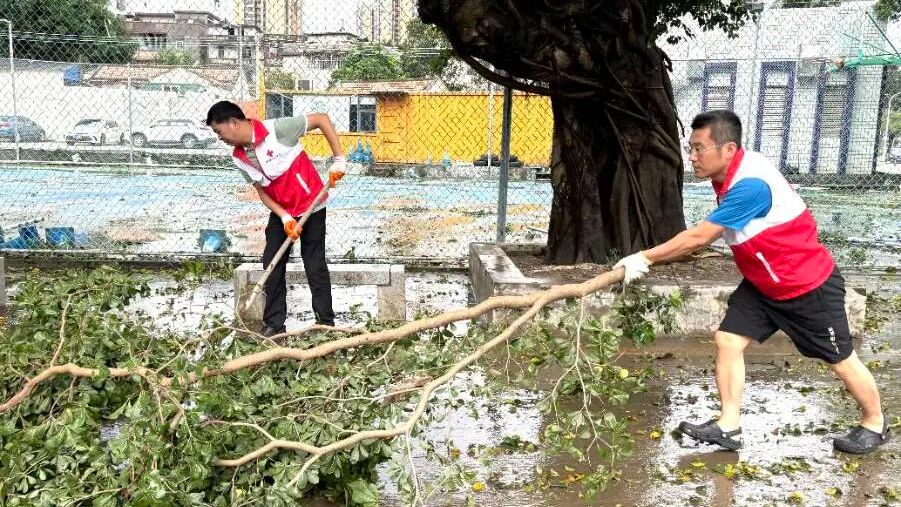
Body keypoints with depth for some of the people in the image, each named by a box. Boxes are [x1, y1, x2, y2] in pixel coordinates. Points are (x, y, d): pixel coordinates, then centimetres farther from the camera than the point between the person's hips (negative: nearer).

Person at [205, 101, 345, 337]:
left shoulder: (276, 129, -23)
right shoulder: (239, 158, -3)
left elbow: (321, 119, -18)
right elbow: (262, 191, 1)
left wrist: (339, 159, -22)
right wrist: (285, 218, -13)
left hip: (311, 206, -6)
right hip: (281, 212, 6)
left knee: (315, 266, 0)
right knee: (272, 265, 5)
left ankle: (326, 323, 12)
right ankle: (274, 324, 15)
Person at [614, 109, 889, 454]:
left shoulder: (751, 184, -33)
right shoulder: (729, 175, -5)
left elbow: (698, 237, -31)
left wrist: (645, 258, -25)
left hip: (809, 285, -8)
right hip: (762, 283, 8)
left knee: (839, 359, 10)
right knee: (728, 340, -2)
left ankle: (875, 423, 34)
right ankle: (728, 427, 6)